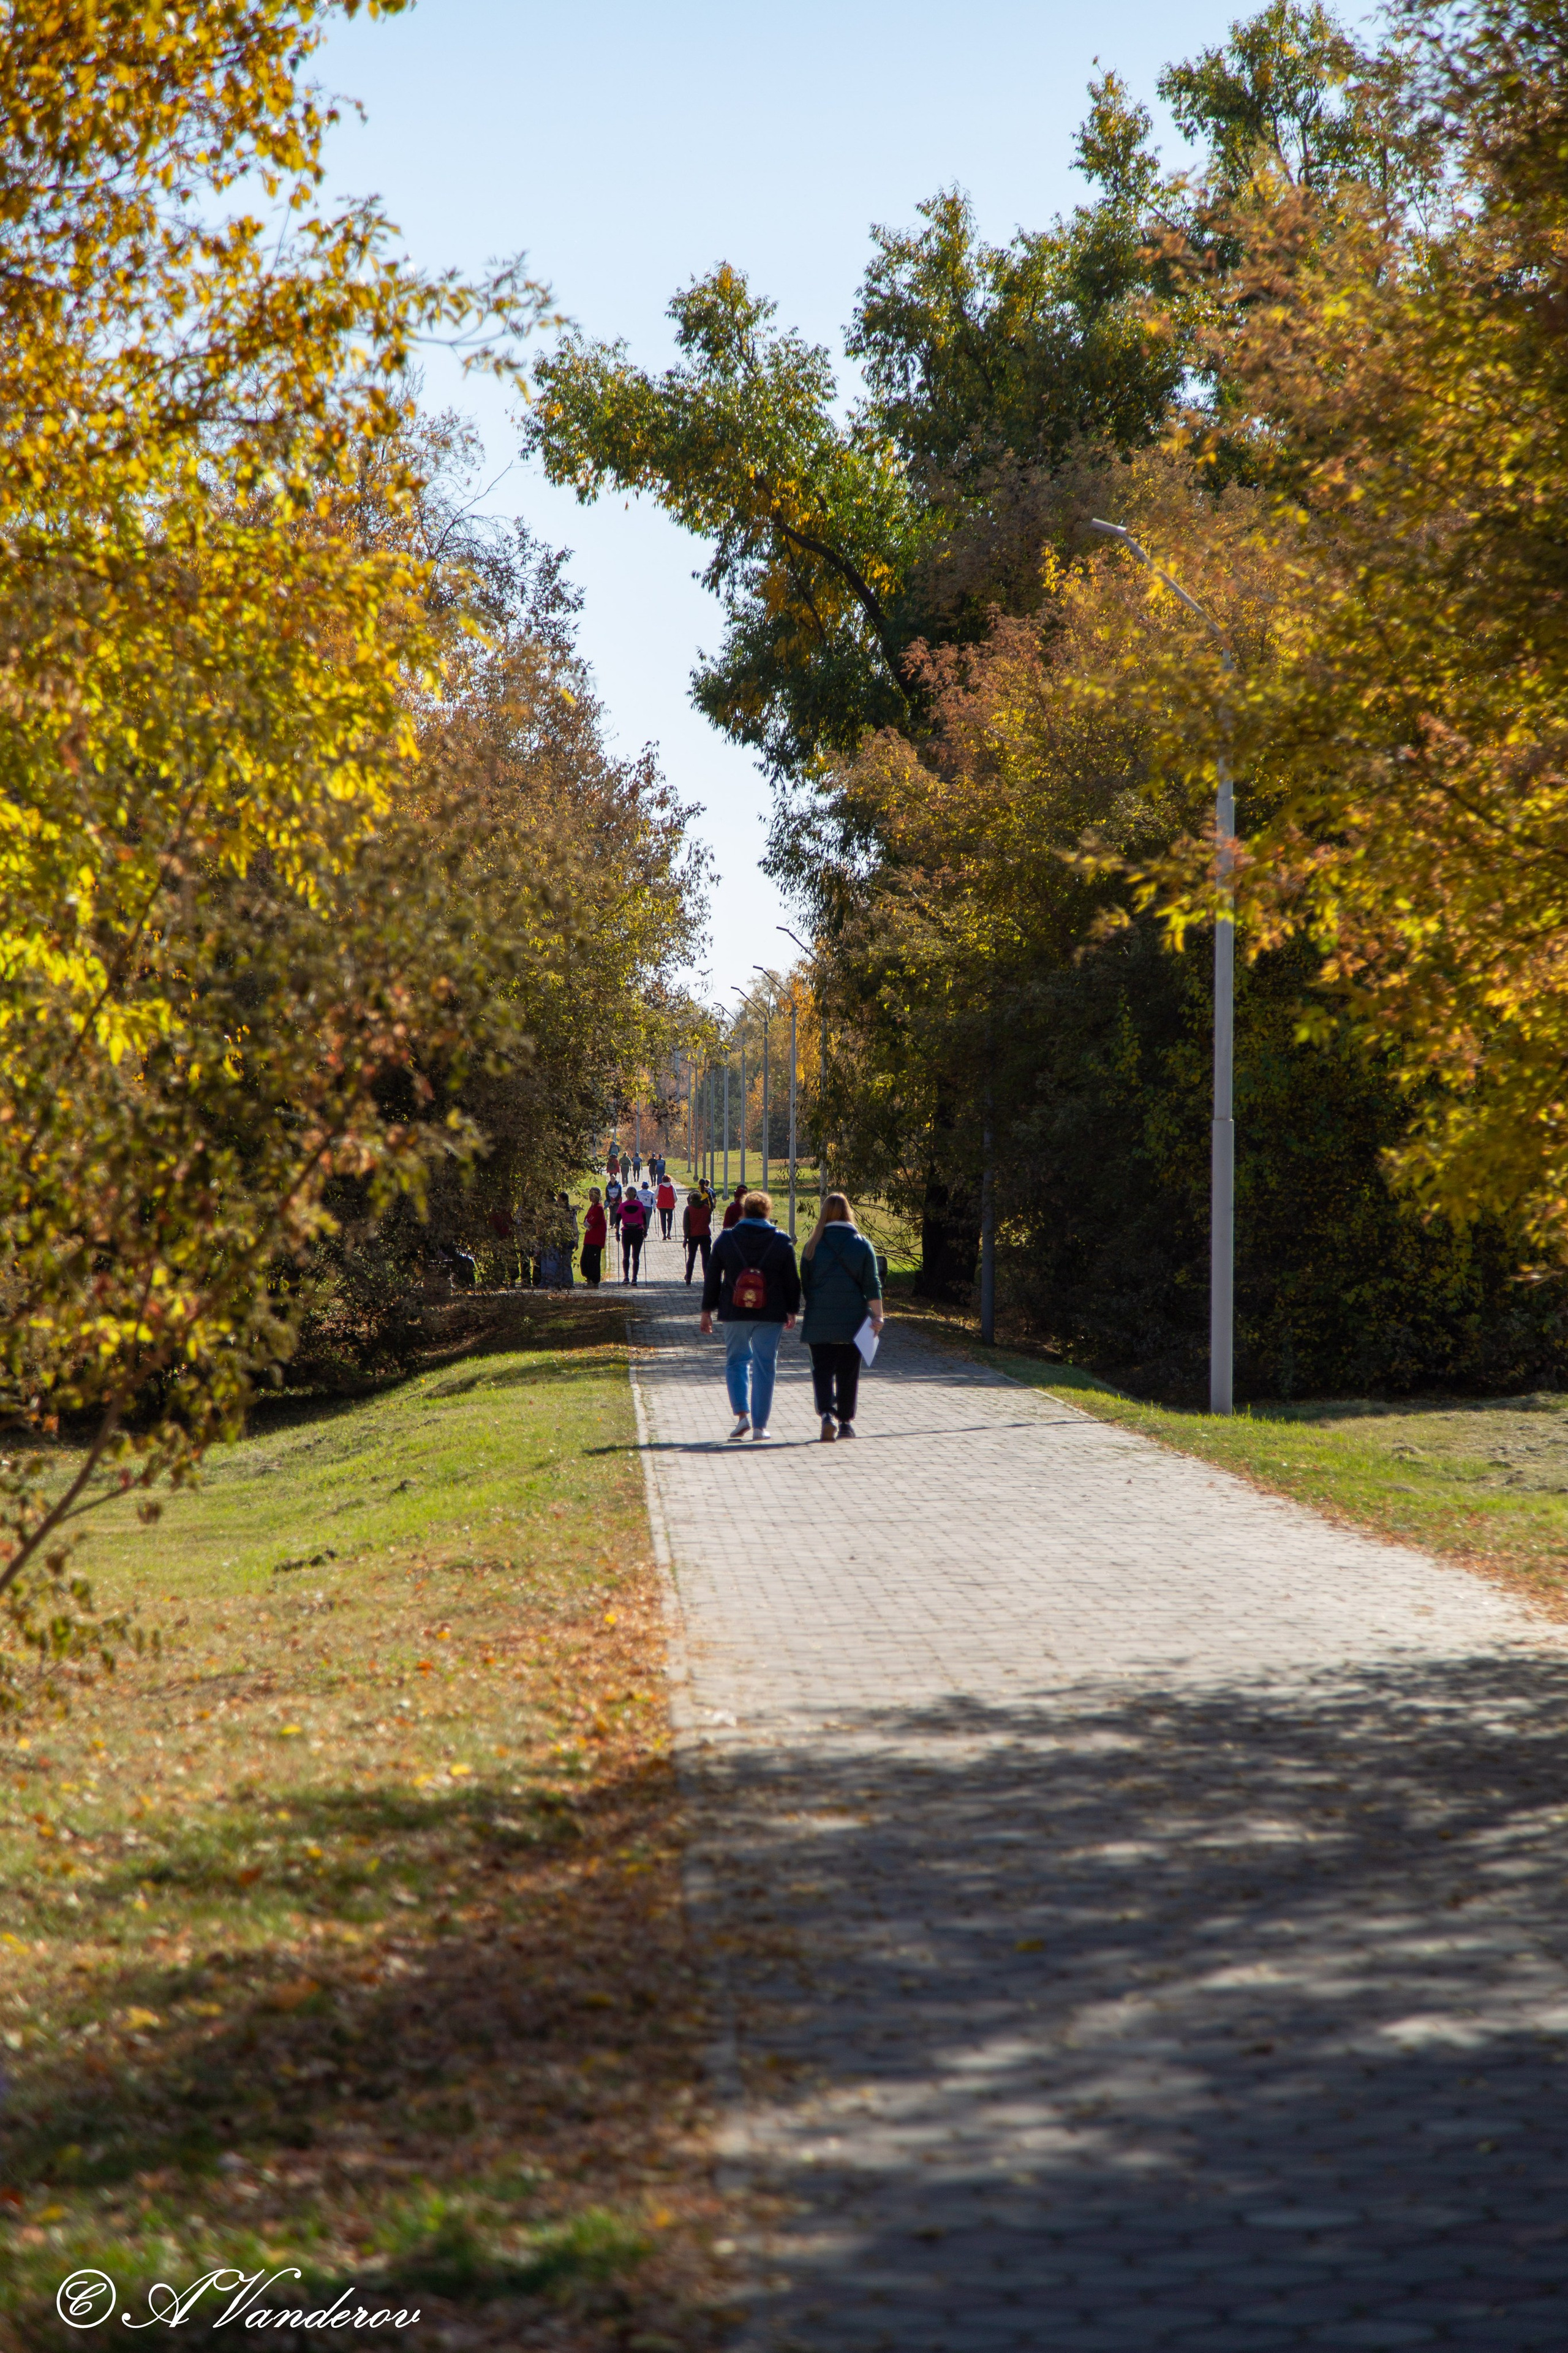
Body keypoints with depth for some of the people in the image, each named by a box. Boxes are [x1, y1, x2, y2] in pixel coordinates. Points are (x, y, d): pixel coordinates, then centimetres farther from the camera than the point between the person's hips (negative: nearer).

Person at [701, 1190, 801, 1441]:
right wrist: (791, 1311, 11)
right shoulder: (781, 1241, -2)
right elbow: (792, 1280, 1)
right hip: (770, 1315, -1)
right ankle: (760, 1425, 3)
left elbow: (712, 1277, 4)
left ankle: (742, 1414, -4)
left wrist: (707, 1310, 10)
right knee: (765, 1366, 5)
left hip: (735, 1313, 1)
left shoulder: (726, 1239, 1)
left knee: (736, 1361, 14)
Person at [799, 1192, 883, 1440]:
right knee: (848, 1372, 11)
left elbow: (805, 1284, 7)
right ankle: (846, 1422, 16)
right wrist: (877, 1316, -3)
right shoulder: (861, 1244, -2)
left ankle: (827, 1414, -20)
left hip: (819, 1322, 0)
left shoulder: (813, 1245, 0)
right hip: (853, 1321, 0)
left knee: (822, 1369, 1)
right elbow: (872, 1284, -5)